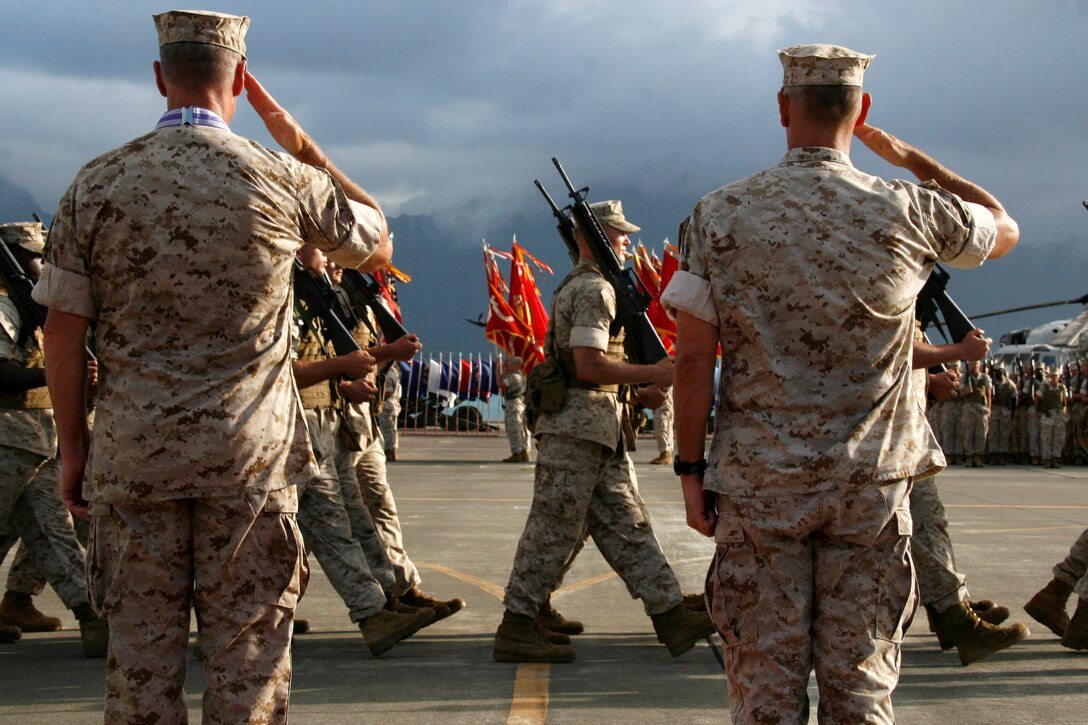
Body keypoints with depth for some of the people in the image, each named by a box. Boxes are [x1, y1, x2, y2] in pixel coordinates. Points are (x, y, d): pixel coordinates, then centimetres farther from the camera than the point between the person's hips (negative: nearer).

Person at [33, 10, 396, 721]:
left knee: (141, 660, 7)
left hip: (131, 456, 2)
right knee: (248, 657, 6)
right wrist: (302, 145, 13)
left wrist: (74, 448, 11)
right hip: (251, 455, -1)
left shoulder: (96, 184, 0)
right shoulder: (282, 179, -5)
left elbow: (63, 334, 1)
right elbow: (378, 244, 13)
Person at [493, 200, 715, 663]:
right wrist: (650, 374, -16)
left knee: (625, 523, 8)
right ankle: (517, 628, -1)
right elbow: (589, 365, -22)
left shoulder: (581, 287, 21)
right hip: (577, 426, -11)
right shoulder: (594, 289, -12)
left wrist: (638, 391, 15)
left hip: (600, 429, 11)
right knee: (555, 526, -6)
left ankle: (671, 616, 9)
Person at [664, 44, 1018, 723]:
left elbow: (694, 357, -4)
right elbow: (1005, 228, 16)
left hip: (758, 483, 0)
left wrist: (691, 470, 3)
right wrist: (913, 158, 22)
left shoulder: (719, 216, -4)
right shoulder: (907, 213, -4)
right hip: (871, 486, 0)